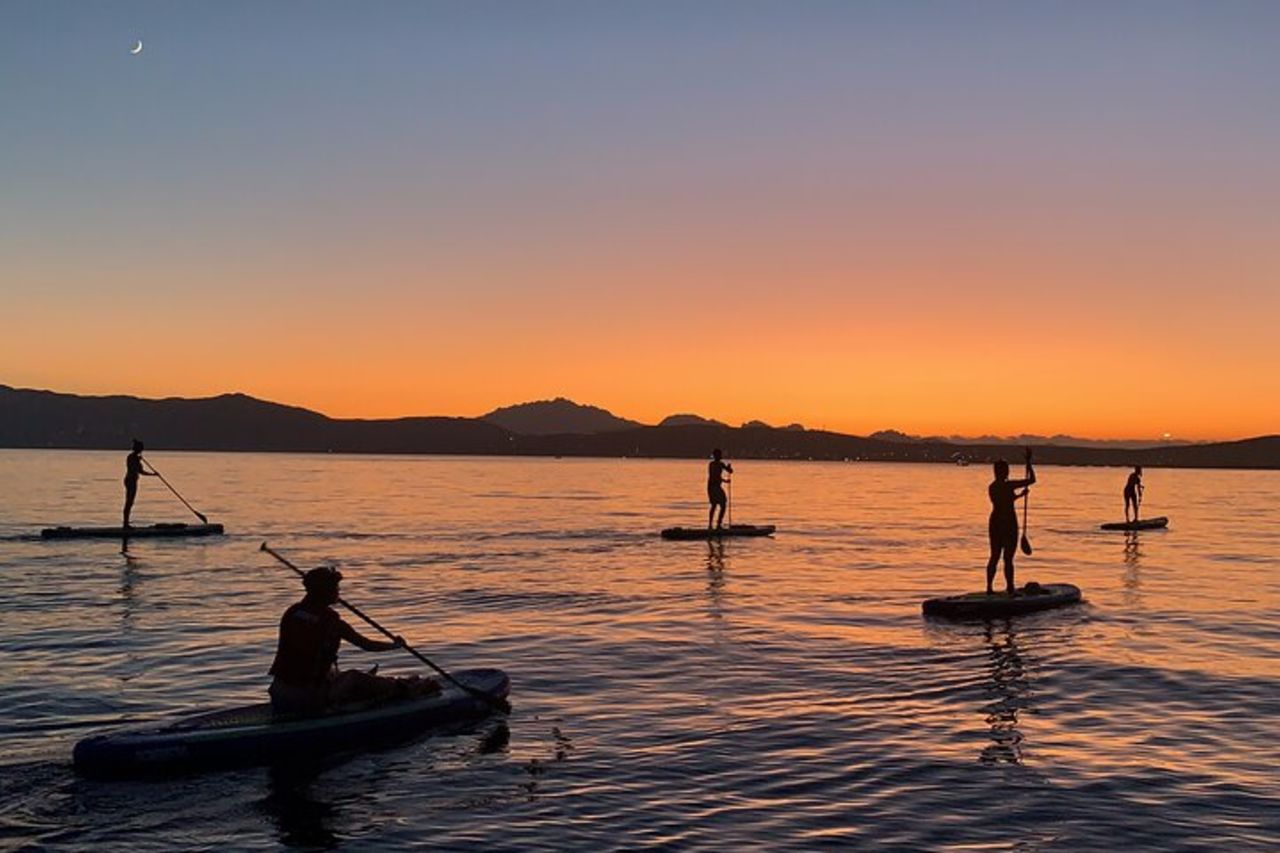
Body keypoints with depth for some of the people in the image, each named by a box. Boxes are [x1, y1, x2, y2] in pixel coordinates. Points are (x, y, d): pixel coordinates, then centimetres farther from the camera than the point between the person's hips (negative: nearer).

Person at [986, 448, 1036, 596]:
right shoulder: (1008, 485, -15)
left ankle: (989, 588, 14)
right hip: (1009, 524, -7)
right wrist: (1028, 461, -4)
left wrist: (1019, 495, 32)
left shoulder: (992, 487, 8)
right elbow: (1032, 479, -12)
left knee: (994, 557, 12)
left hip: (995, 523, 7)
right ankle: (1010, 588, 3)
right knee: (1008, 558, -2)